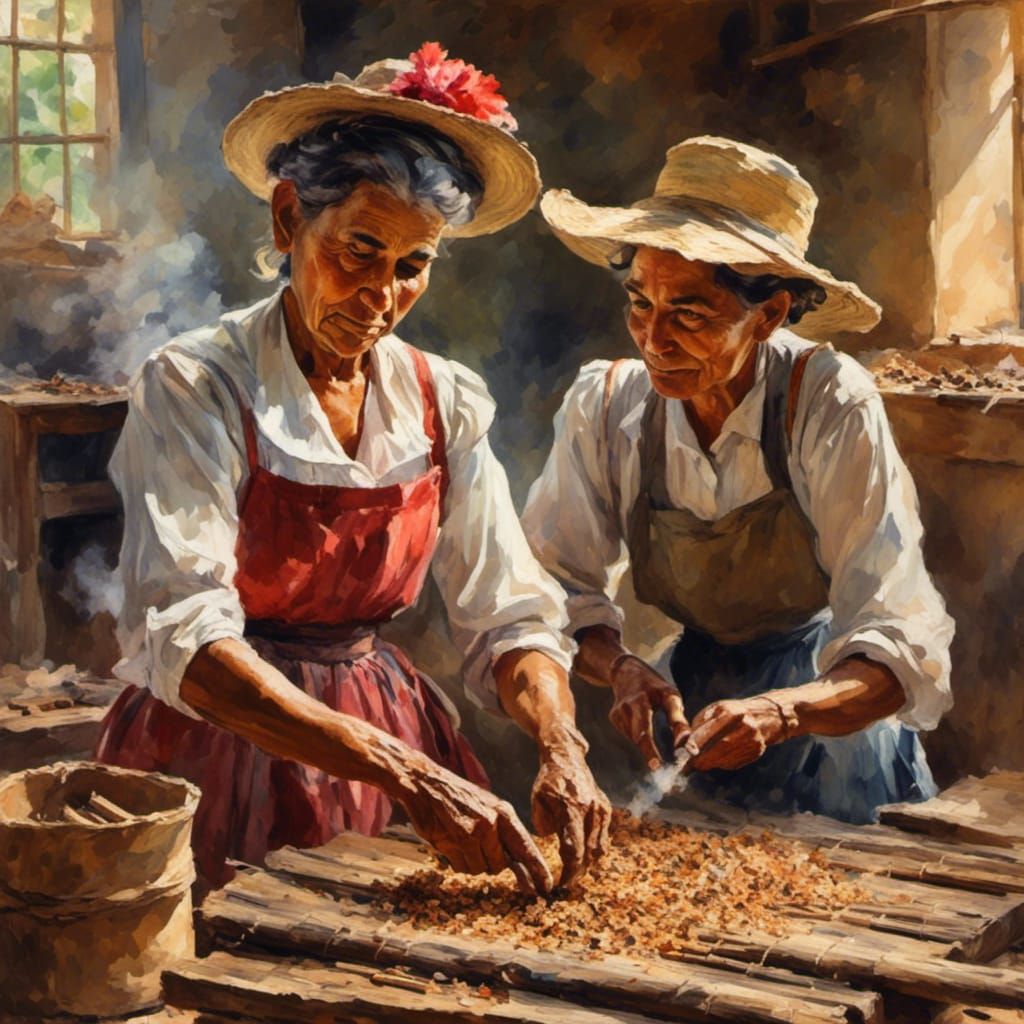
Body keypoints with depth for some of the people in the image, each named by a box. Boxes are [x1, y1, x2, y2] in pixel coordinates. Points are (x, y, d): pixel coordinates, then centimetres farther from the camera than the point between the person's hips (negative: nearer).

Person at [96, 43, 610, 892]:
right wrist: (403, 775, -31)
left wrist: (560, 748, -18)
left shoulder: (445, 404, 5)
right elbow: (184, 632, -21)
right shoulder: (196, 390, -9)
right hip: (228, 739, -4)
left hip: (393, 734, 4)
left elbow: (508, 615, 4)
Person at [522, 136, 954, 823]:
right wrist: (620, 669, -25)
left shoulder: (831, 404, -22)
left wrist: (780, 712, -43)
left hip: (825, 698, -2)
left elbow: (901, 645, -25)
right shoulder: (606, 405, -12)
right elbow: (562, 586, -4)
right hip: (684, 694, 3)